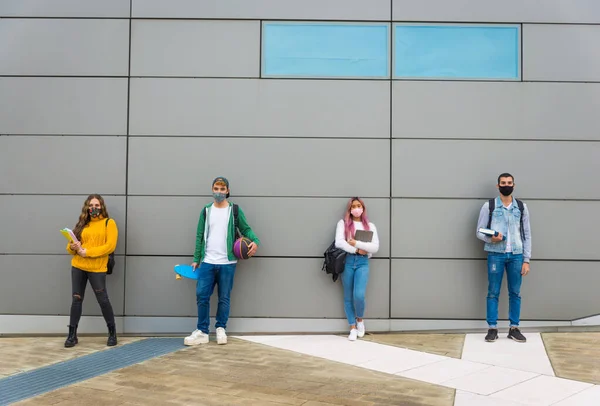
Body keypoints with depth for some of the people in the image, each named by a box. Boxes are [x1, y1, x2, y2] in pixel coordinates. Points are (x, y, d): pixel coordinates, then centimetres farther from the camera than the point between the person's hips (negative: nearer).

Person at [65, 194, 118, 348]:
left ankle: (112, 333, 15)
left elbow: (110, 246, -12)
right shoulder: (82, 224, 13)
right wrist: (72, 247, -11)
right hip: (78, 267, 4)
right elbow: (71, 245, 15)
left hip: (97, 268, -4)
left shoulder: (109, 223, -1)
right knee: (76, 299, 5)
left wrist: (87, 252, -16)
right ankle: (72, 335, 11)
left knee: (103, 300, -1)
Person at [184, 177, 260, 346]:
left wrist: (255, 241, -20)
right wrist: (196, 259, 5)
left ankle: (221, 329, 18)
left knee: (224, 298, 5)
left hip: (227, 263, -2)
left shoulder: (235, 210, 2)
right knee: (202, 296, -2)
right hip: (207, 262, 2)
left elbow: (246, 229, 2)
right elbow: (200, 236, 10)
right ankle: (202, 332, 7)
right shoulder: (206, 211, 9)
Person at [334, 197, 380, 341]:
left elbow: (375, 247, 0)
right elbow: (339, 243, -8)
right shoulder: (343, 223, 6)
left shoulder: (370, 226, 11)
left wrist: (356, 243, -9)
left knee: (359, 295, -16)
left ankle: (360, 319, 13)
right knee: (348, 297, 5)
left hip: (363, 262, 0)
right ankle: (353, 328, 17)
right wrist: (357, 250, -10)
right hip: (347, 261, 0)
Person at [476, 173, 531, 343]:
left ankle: (514, 328, 15)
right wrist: (491, 239, -20)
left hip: (516, 255, 2)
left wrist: (526, 260, 1)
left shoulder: (522, 207, 7)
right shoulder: (489, 206, 0)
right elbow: (479, 231, 1)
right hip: (495, 254, -2)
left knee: (515, 293, 6)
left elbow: (527, 235, 7)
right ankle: (492, 328, 9)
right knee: (493, 293, 2)